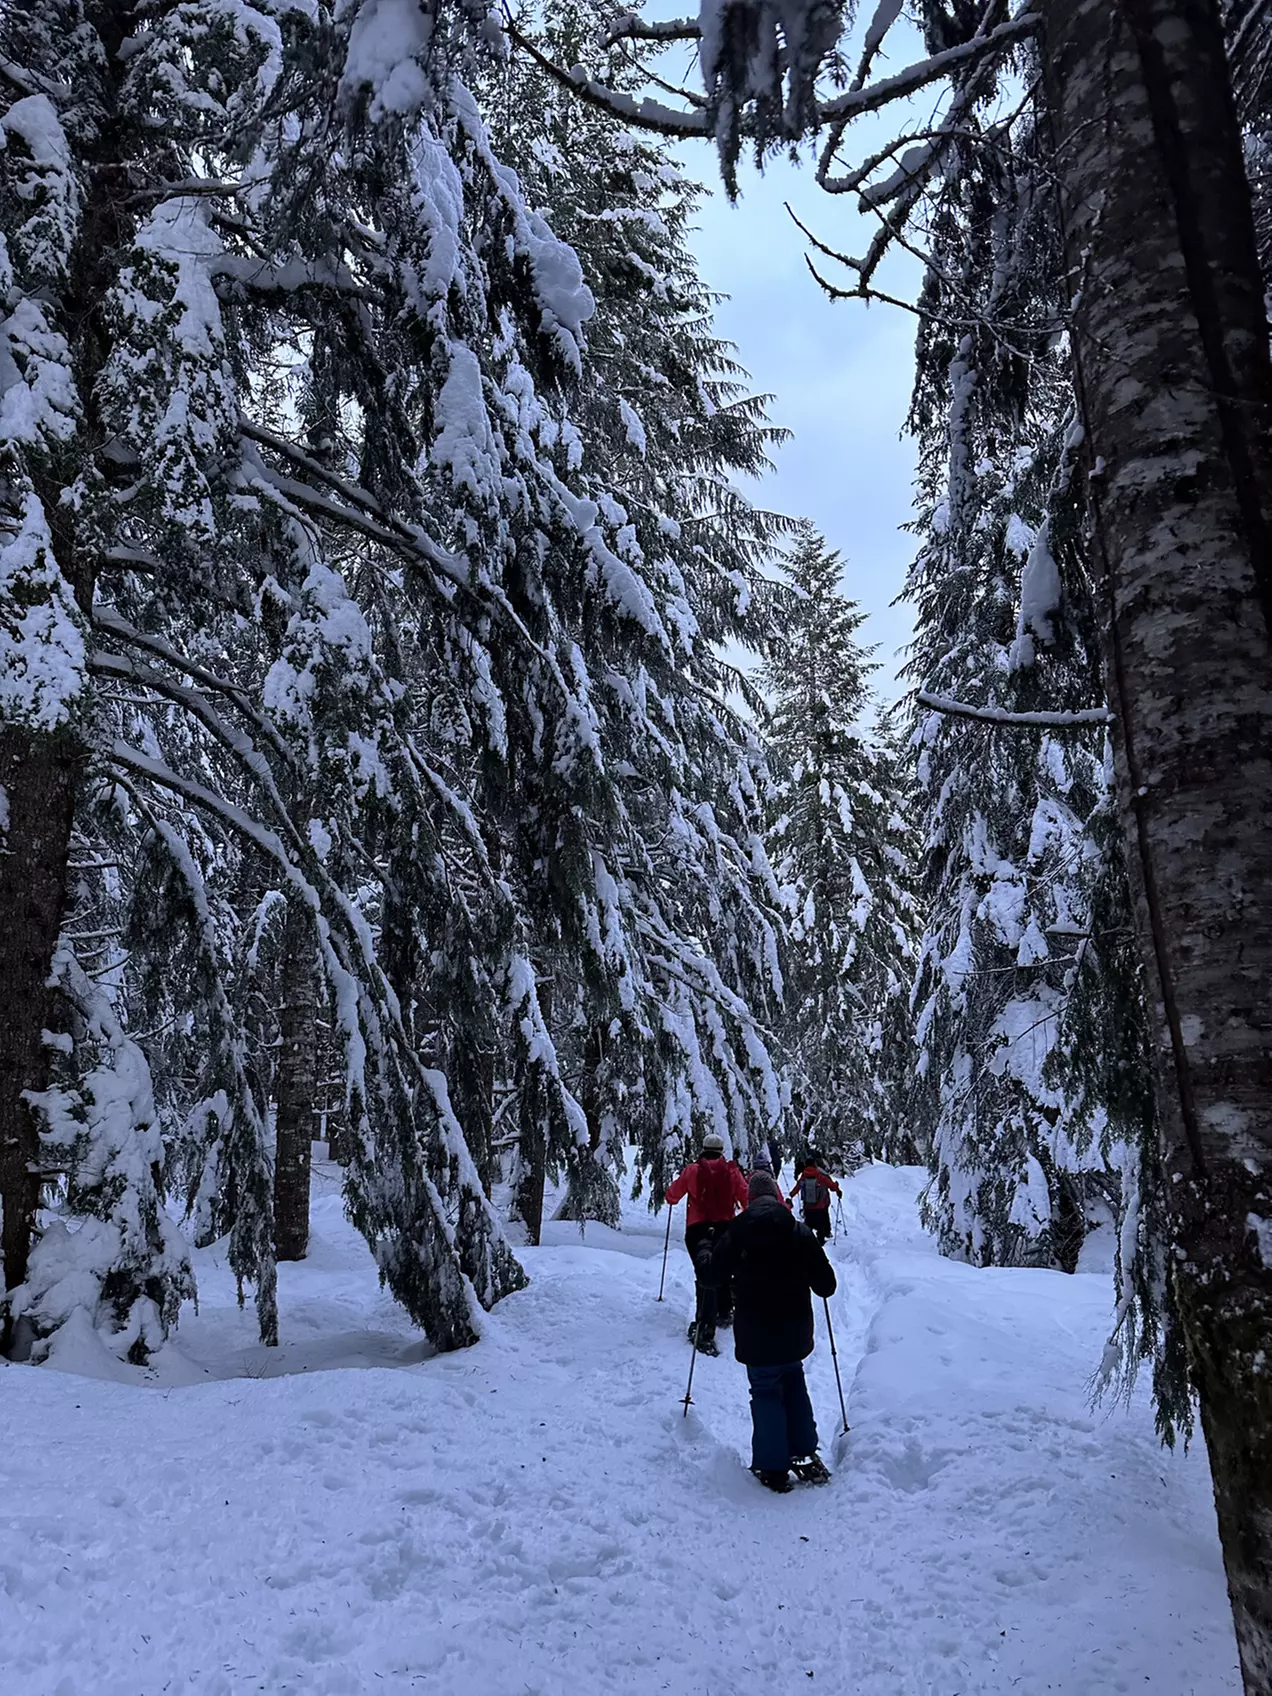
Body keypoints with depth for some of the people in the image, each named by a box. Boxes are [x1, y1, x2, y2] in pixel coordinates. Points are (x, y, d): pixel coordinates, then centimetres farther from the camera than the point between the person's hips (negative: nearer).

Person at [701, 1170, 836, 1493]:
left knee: (766, 1393, 9)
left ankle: (773, 1468, 9)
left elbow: (712, 1277, -1)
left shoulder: (736, 1234, -9)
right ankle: (806, 1456, 22)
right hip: (794, 1333, 2)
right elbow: (826, 1285, 0)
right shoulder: (801, 1233, -4)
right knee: (794, 1387, 22)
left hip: (756, 1336, -2)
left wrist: (706, 1254, 20)